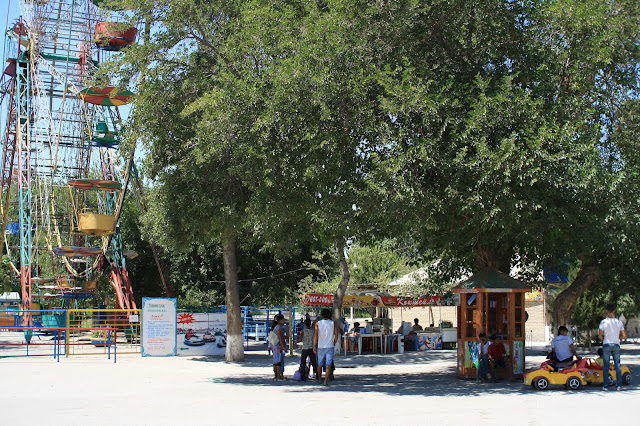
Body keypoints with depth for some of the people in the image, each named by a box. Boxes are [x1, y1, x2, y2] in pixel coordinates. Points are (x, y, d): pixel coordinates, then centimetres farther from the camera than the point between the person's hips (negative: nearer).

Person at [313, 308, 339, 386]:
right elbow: (336, 335, -1)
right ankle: (326, 381, -19)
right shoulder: (333, 323, 0)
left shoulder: (318, 324, -1)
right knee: (328, 365, -6)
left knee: (320, 364, 17)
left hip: (320, 347, 1)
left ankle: (320, 379, 33)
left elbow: (316, 336, -8)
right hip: (330, 347, -1)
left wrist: (314, 347, -7)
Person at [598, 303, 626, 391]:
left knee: (606, 365, 3)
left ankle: (605, 386, 3)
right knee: (617, 365, 7)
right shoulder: (619, 322, -1)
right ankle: (618, 385, 5)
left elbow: (600, 336, -8)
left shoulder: (603, 322, -7)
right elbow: (624, 336, -1)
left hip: (606, 345, -2)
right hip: (616, 345, 2)